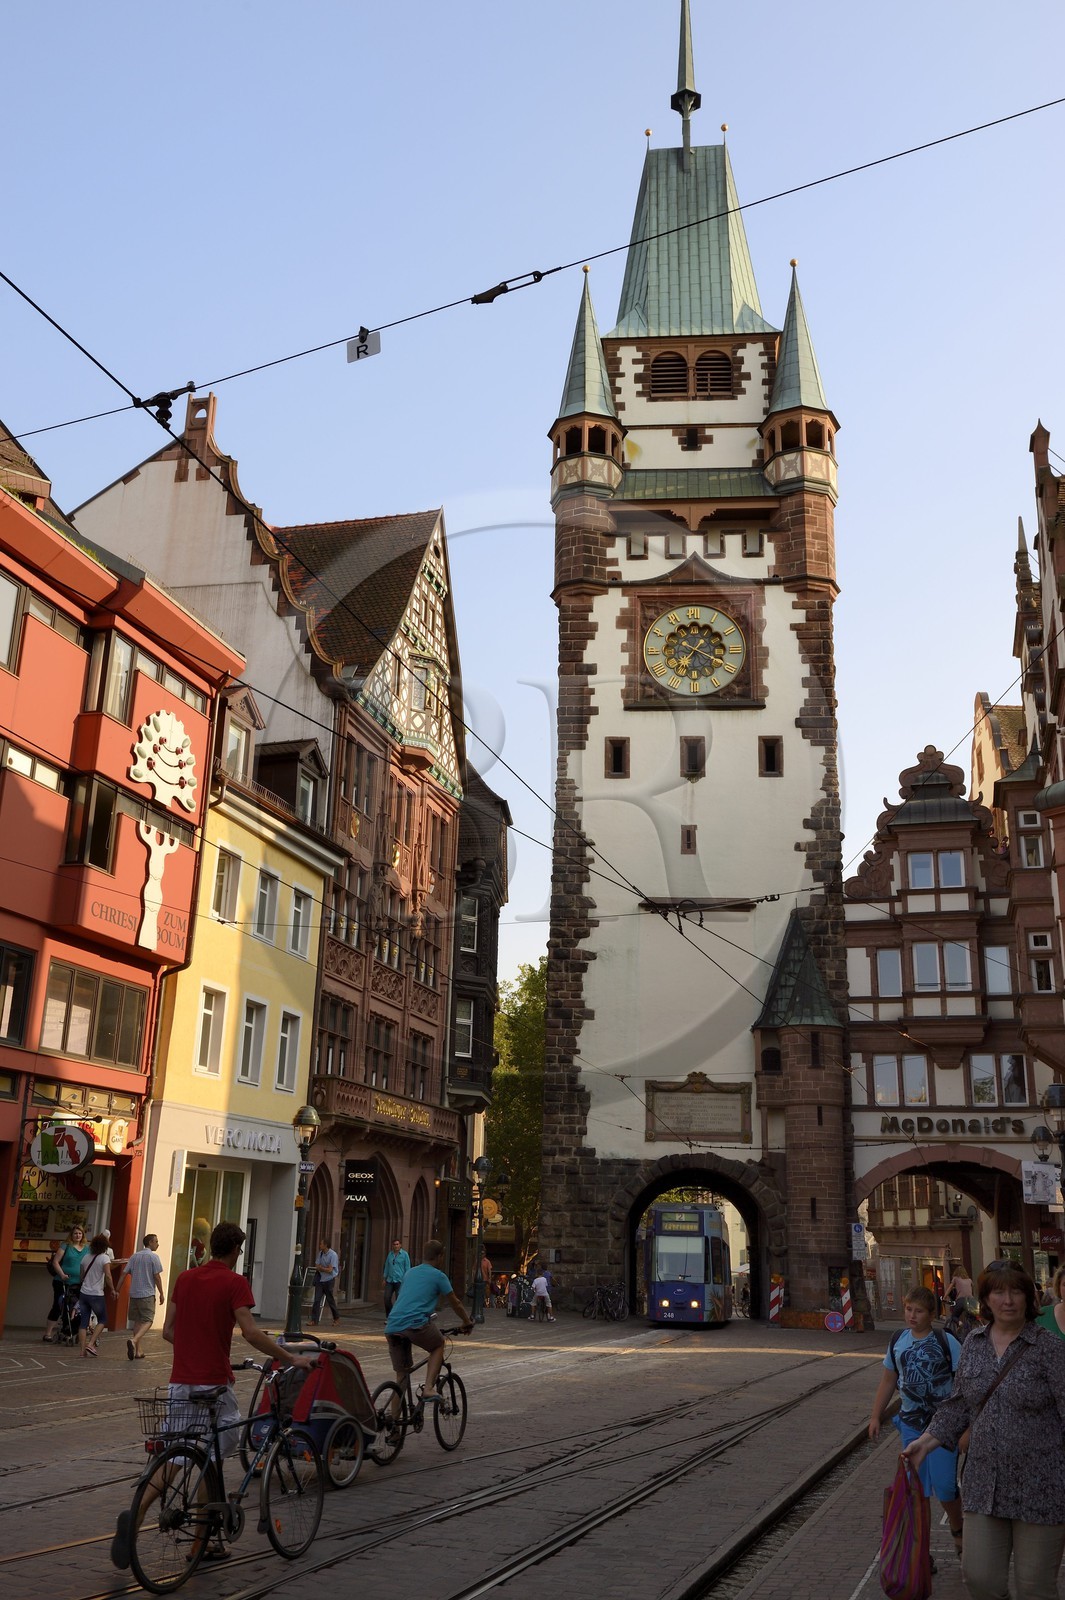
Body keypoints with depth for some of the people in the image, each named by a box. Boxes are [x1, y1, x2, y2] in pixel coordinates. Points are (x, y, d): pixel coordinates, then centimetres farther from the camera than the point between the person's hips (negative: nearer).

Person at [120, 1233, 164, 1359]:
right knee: (147, 1321, -3)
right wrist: (161, 1293, -1)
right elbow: (157, 1276, -8)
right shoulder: (153, 1257, -6)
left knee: (137, 1321, 14)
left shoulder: (134, 1256, 10)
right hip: (147, 1294, -6)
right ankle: (134, 1340, -27)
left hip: (134, 1294, 6)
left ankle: (137, 1350, 13)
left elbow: (124, 1274, 7)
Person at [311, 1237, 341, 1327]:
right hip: (320, 1279, 5)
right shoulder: (320, 1253, 5)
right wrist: (325, 1269, -11)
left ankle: (336, 1318, 25)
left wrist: (320, 1267, -5)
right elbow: (317, 1267, 5)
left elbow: (330, 1270, -16)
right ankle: (314, 1320, -2)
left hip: (329, 1280, -5)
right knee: (317, 1299, -4)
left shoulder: (333, 1255, -14)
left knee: (330, 1299, 6)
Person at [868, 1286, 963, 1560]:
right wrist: (876, 1416, 10)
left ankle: (958, 1531, 29)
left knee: (944, 1486, 0)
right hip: (910, 1424, 4)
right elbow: (887, 1381, 11)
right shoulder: (898, 1341, 2)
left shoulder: (946, 1342, -11)